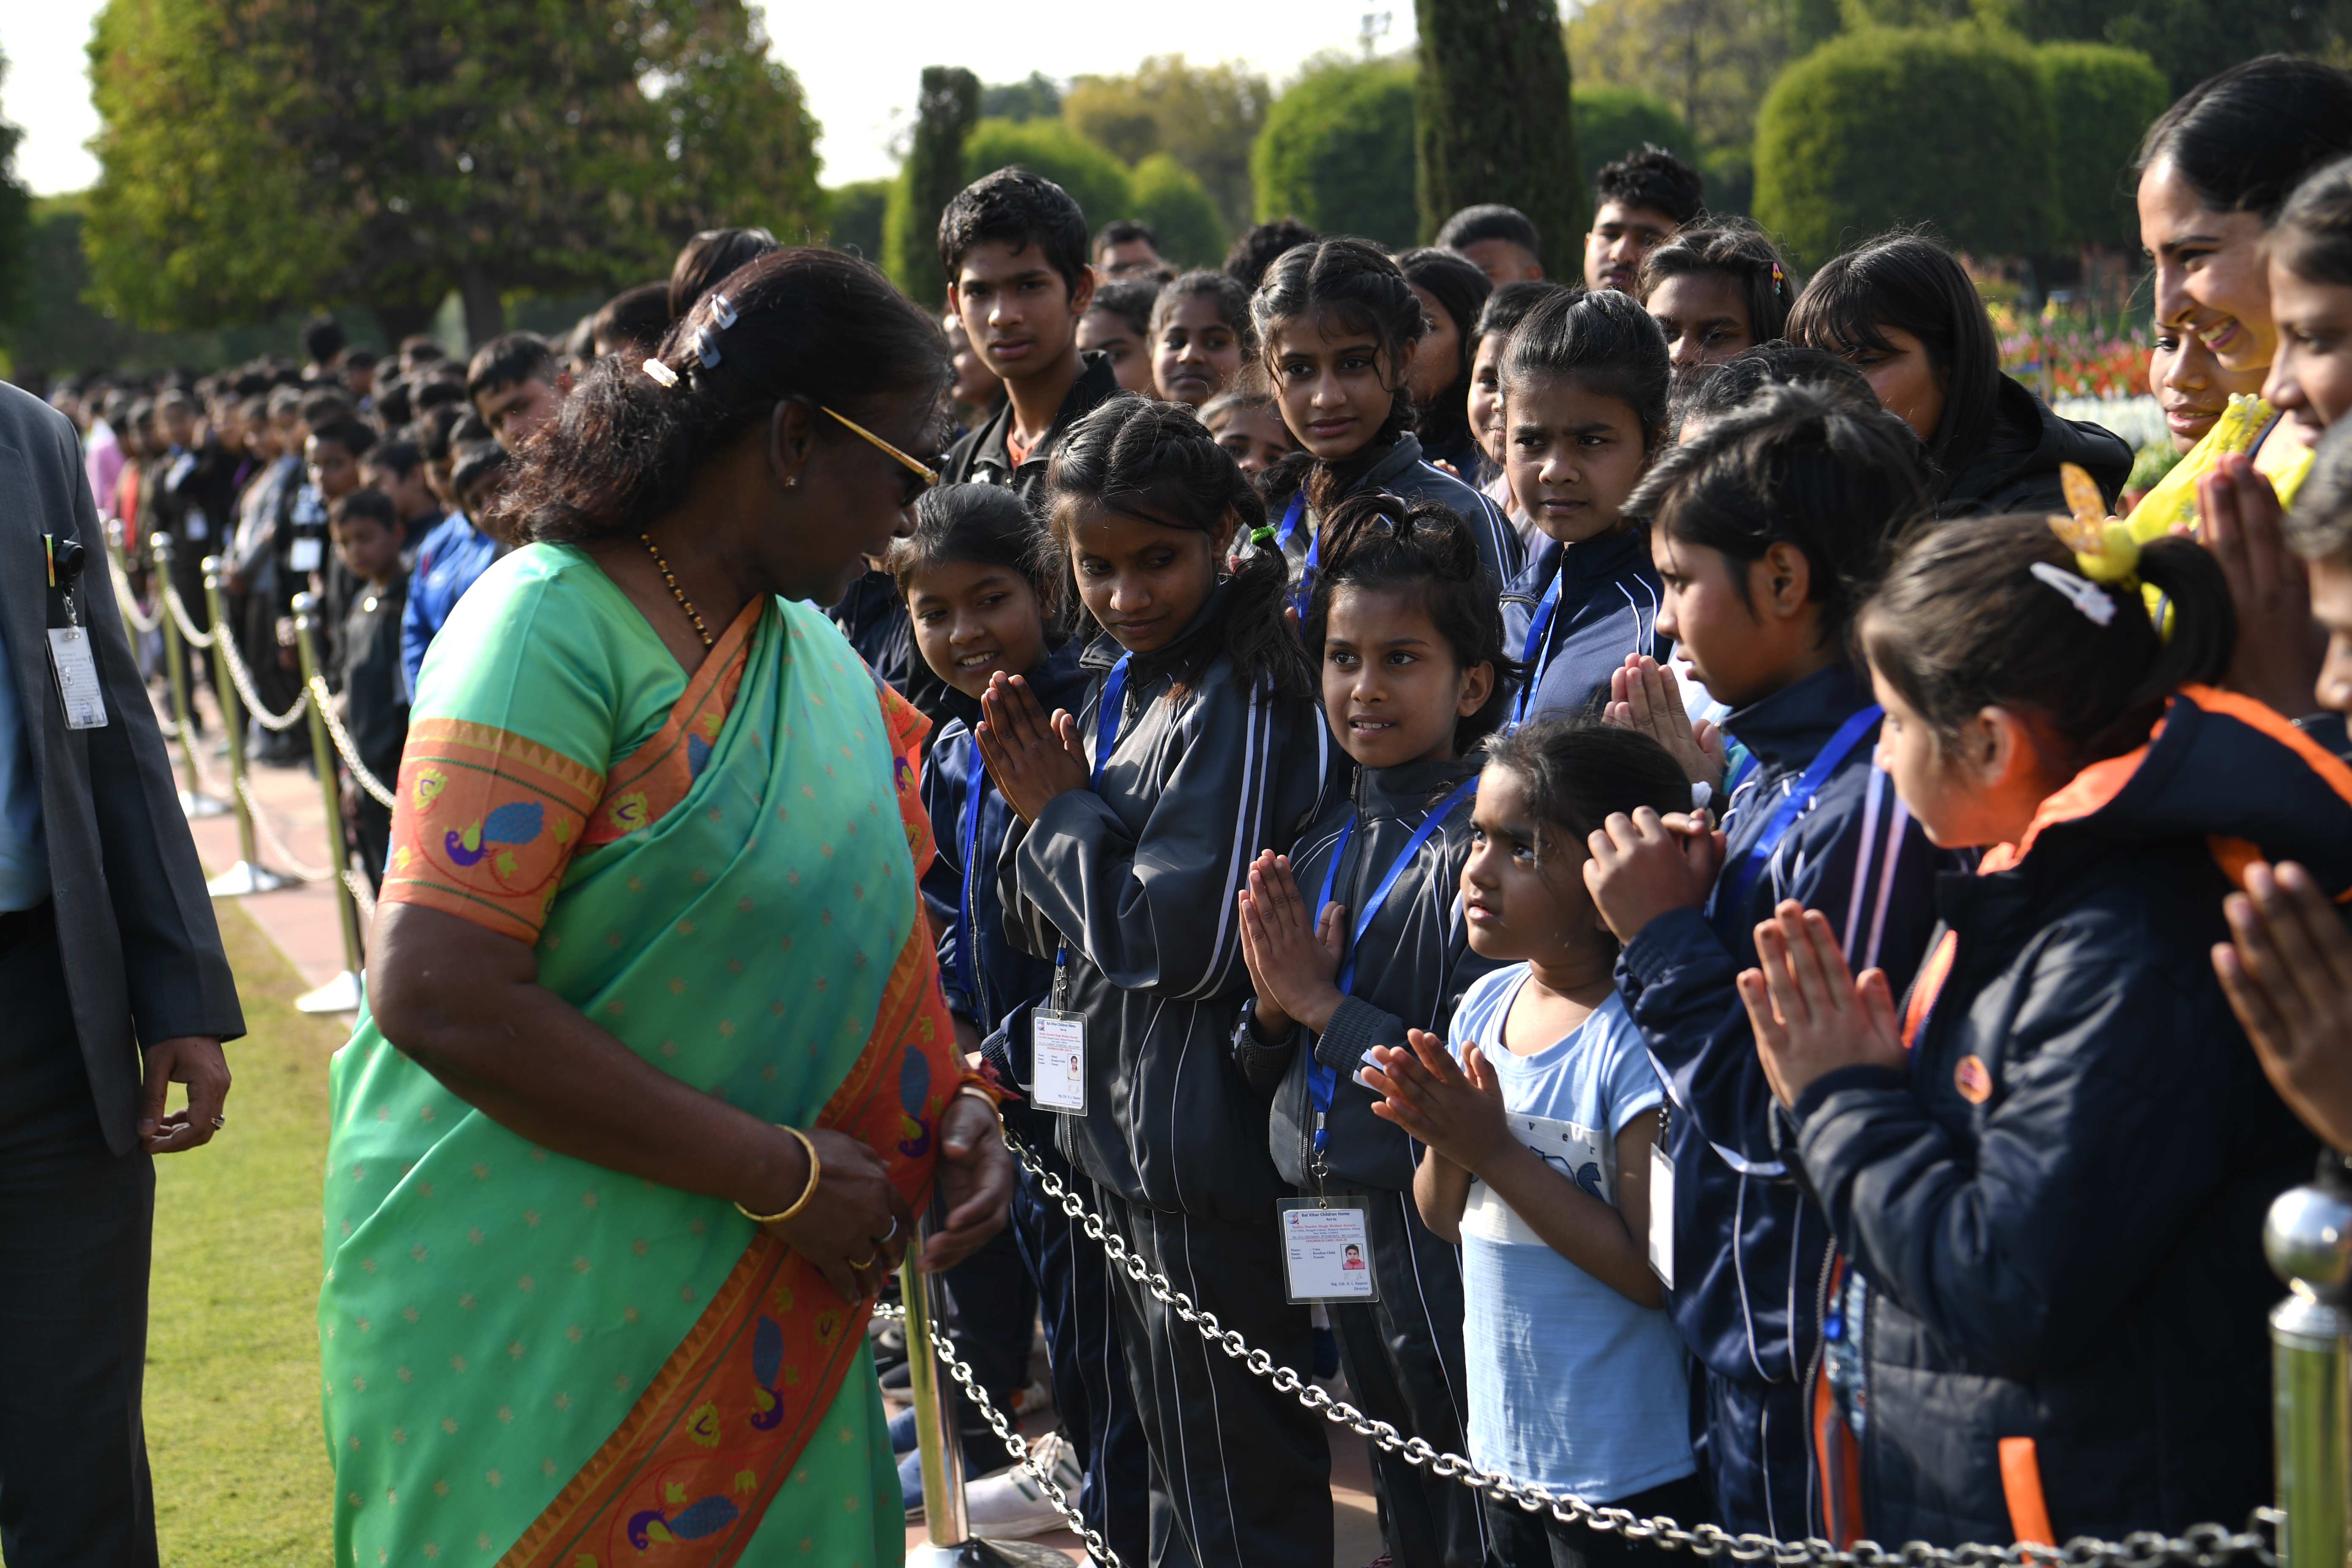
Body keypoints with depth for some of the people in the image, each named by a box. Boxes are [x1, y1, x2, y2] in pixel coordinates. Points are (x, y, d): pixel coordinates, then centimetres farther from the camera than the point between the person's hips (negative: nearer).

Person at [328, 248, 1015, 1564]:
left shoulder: (813, 651, 9)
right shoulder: (555, 629, -17)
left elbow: (871, 933, 19)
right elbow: (438, 998, -25)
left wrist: (954, 1102, -3)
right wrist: (779, 1172, -22)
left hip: (760, 1299, 7)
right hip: (537, 1298, -7)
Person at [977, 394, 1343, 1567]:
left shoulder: (1242, 701, -17)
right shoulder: (1122, 681, 11)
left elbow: (1181, 939, -22)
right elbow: (1048, 930, 16)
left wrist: (1060, 812, -10)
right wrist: (1039, 803, -4)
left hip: (1204, 1153, -9)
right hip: (1122, 1135, 9)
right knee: (1172, 1459, 21)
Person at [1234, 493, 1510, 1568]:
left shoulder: (1479, 842, -13)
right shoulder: (1322, 841, 11)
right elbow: (1264, 1073, 15)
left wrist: (1328, 1006, -15)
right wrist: (1273, 1008, -6)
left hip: (1440, 1231, -7)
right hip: (1336, 1228, 8)